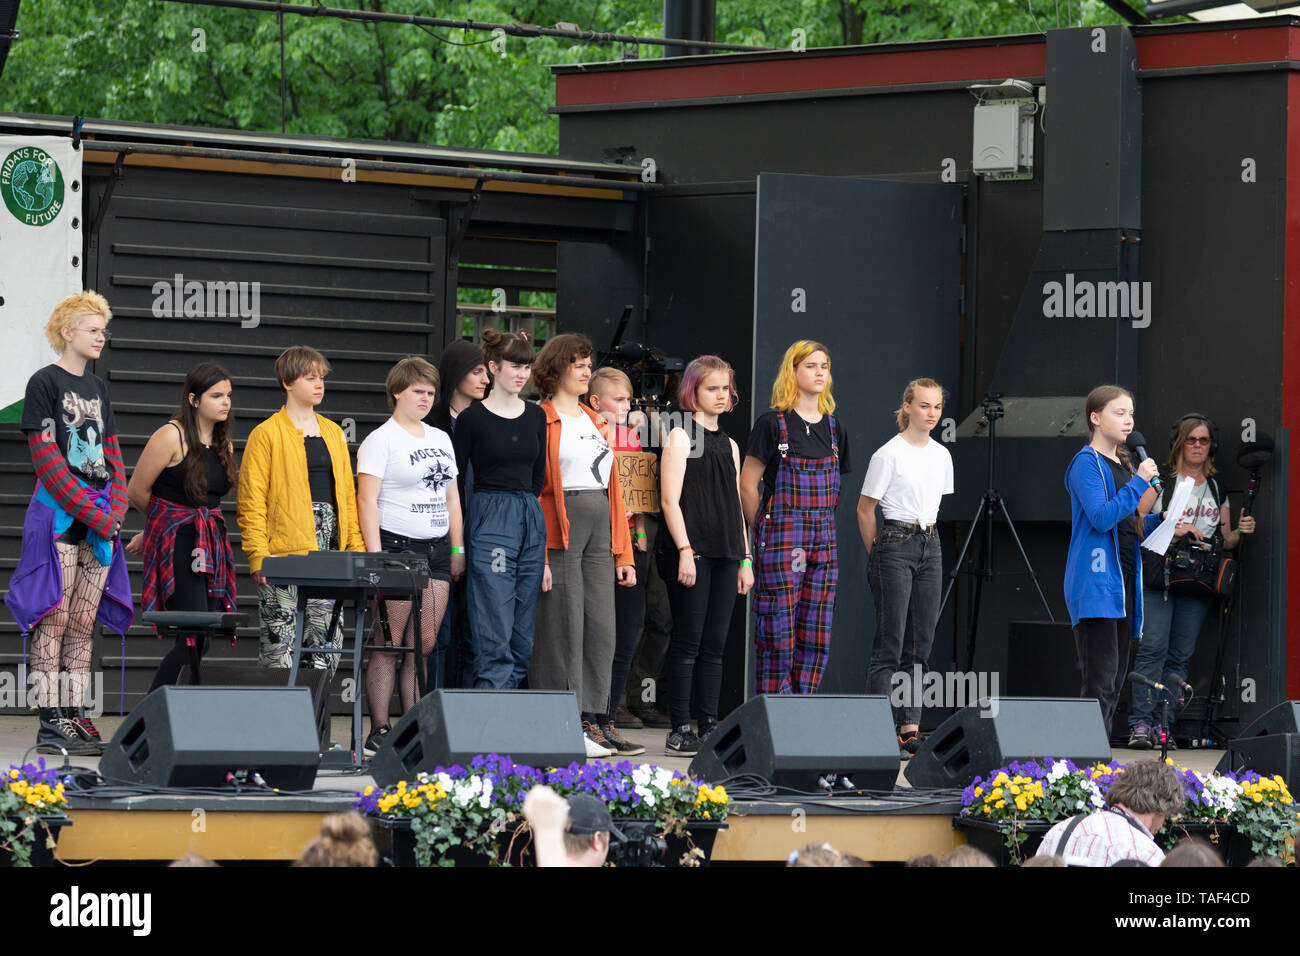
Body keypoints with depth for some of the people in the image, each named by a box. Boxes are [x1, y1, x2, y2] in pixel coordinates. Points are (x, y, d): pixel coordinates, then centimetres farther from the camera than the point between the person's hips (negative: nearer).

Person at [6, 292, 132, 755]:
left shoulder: (97, 388, 18)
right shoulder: (45, 383, -4)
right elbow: (46, 459, -11)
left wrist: (115, 509, 1)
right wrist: (94, 512, -15)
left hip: (100, 520, 7)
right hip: (58, 513, -7)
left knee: (83, 623, 5)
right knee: (54, 619, -8)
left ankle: (75, 717, 6)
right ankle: (49, 722, -9)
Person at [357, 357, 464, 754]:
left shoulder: (441, 439, 18)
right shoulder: (380, 440, -3)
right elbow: (367, 499, -9)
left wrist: (457, 547, 15)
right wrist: (375, 555, -17)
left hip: (436, 550, 6)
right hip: (397, 547, -6)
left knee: (425, 646, 3)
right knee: (390, 645, -6)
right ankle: (379, 731, -4)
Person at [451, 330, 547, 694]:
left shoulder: (535, 417, 12)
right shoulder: (473, 418, -3)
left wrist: (525, 508, 16)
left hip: (531, 522, 6)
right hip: (489, 523, -6)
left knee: (523, 633, 4)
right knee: (495, 634, -12)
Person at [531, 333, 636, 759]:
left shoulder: (596, 422, 20)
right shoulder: (542, 420, -3)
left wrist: (623, 553, 14)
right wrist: (537, 556, -17)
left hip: (600, 529, 7)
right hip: (560, 528, -7)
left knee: (600, 625, 4)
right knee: (562, 626, -6)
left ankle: (589, 721, 8)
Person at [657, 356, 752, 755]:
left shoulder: (729, 445, 19)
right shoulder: (680, 437, -2)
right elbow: (670, 500, -9)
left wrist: (745, 558, 16)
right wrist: (685, 550, -17)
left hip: (724, 556, 7)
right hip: (691, 552, -6)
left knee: (714, 646, 5)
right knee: (688, 643, -7)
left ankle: (710, 727, 6)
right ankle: (680, 730, -6)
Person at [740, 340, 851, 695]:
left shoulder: (833, 429, 14)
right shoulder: (773, 423, -3)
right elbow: (747, 484, -2)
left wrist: (819, 525, 12)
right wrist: (765, 532, 0)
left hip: (823, 540, 6)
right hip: (782, 538, -6)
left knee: (816, 637, 3)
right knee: (777, 630, -8)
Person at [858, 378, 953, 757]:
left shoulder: (941, 456, 11)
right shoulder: (889, 454, -9)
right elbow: (865, 509, -4)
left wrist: (927, 536, 18)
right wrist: (878, 553, -1)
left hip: (930, 546, 7)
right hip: (895, 545, -7)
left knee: (920, 644, 6)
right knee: (891, 643, -8)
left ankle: (910, 730, 9)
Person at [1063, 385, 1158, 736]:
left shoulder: (1122, 464, 18)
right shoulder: (1087, 463, -8)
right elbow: (1101, 517, -20)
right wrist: (1139, 482, -18)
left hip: (1123, 580, 9)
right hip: (1095, 583, -9)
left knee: (1116, 676, 9)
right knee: (1101, 677, -14)